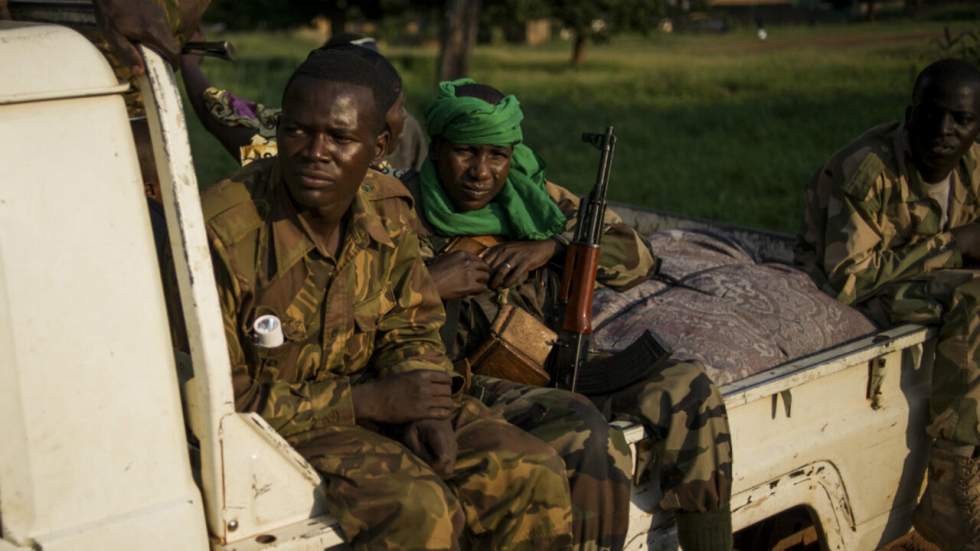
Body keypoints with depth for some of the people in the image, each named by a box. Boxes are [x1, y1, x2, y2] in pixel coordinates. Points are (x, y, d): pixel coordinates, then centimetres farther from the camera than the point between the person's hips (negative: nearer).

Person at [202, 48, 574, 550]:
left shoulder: (388, 210, -3)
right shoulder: (223, 232, -22)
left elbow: (411, 333, 9)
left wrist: (425, 410, -13)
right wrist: (365, 402, -21)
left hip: (369, 396, 6)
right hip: (274, 422, -6)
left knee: (534, 475, -7)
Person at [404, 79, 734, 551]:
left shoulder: (532, 198, 11)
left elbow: (637, 259, 8)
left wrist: (551, 246, -7)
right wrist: (427, 286, -22)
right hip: (469, 386, -5)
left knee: (686, 389, -12)